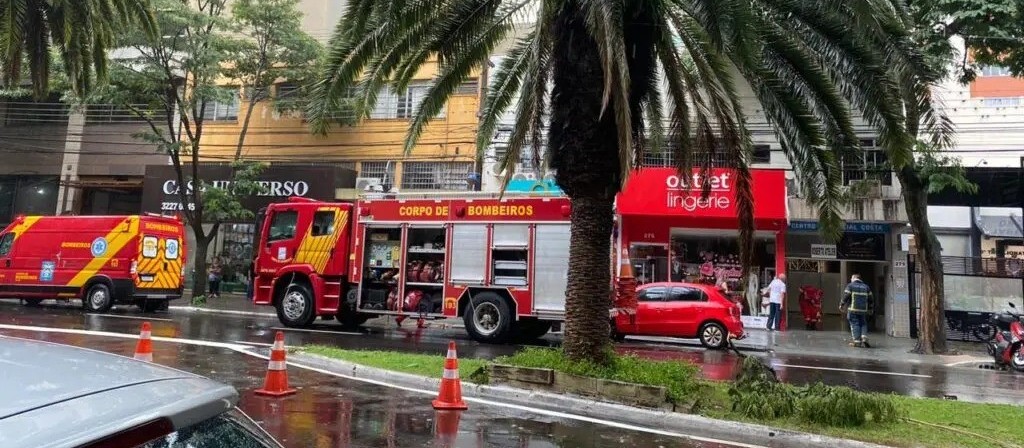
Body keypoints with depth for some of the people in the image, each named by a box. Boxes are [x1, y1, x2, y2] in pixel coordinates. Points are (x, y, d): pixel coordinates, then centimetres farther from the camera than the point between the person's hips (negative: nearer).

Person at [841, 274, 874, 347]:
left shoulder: (850, 286, 0)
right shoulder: (866, 287, 14)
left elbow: (845, 297, -8)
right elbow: (871, 299, 15)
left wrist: (841, 306, 1)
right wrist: (870, 309, 24)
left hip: (853, 310, -4)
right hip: (863, 310, 4)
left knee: (855, 325, -1)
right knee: (863, 324, 14)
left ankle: (857, 341, -3)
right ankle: (864, 339, -2)